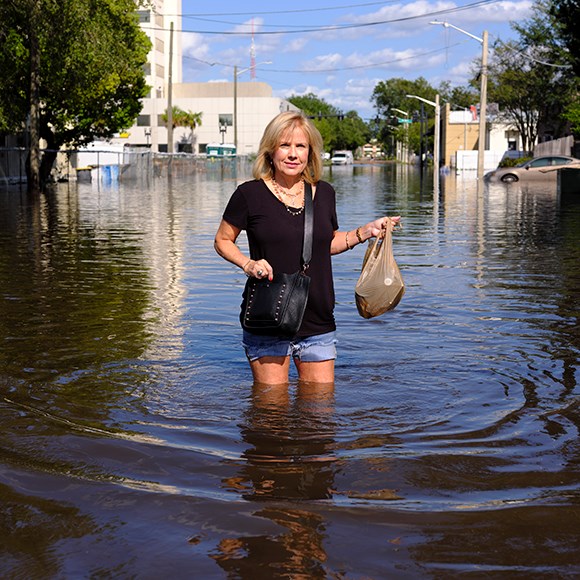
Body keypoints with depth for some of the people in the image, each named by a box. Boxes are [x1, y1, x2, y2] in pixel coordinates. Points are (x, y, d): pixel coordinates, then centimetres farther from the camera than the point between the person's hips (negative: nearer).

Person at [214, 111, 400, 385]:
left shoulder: (324, 193, 7)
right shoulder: (250, 194, -6)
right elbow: (222, 240, 4)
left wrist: (365, 231, 6)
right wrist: (248, 264, -13)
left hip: (317, 323, 3)